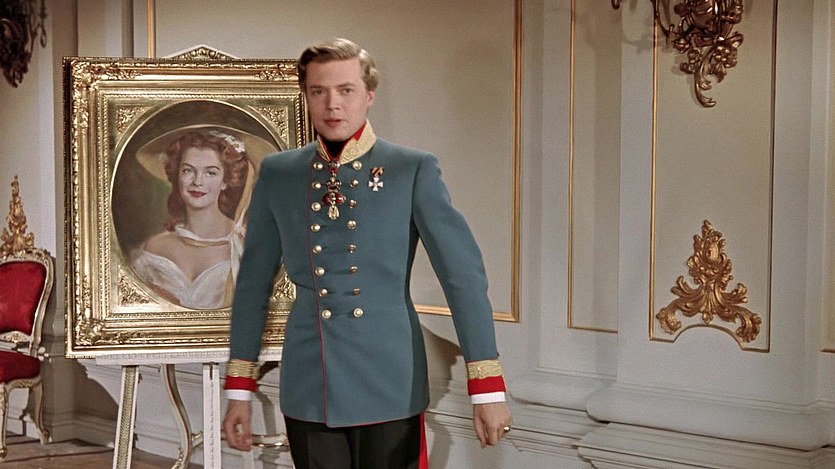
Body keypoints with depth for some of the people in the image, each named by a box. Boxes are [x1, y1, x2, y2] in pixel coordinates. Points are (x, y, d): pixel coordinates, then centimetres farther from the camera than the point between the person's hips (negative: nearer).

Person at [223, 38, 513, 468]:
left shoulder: (414, 171, -3)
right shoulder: (277, 174, 6)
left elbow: (464, 274, -7)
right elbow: (253, 282, 11)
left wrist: (487, 387, -12)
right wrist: (239, 389, 11)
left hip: (390, 389, -2)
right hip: (308, 394, 2)